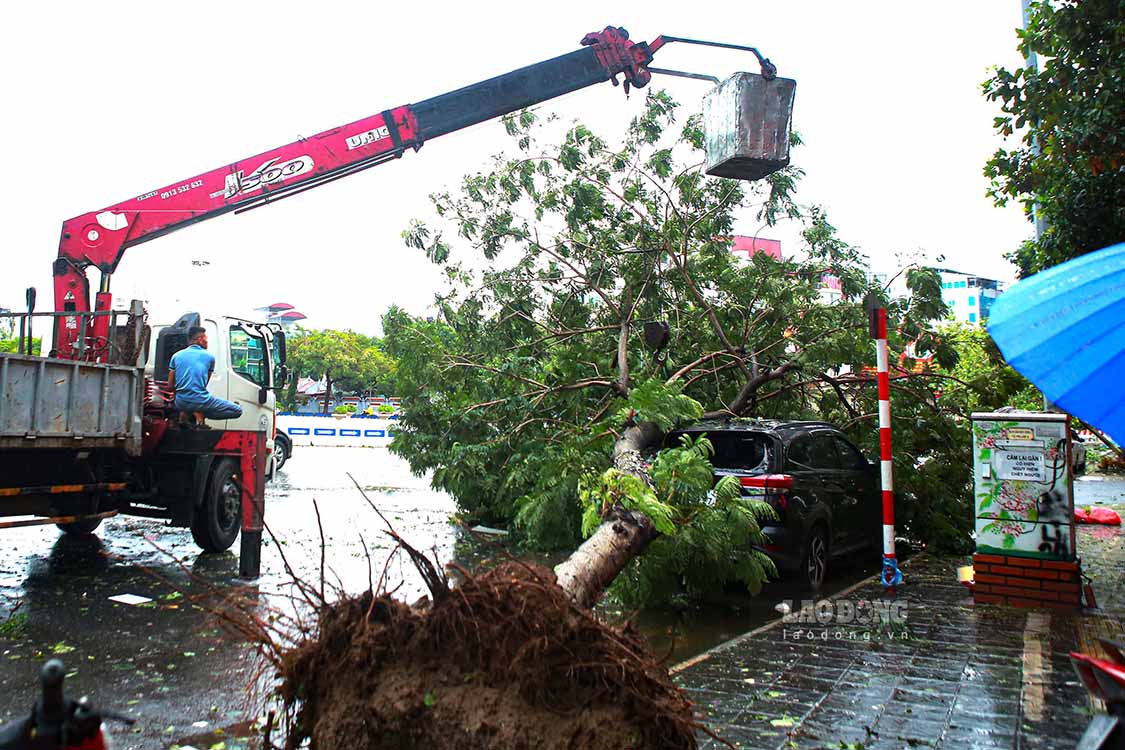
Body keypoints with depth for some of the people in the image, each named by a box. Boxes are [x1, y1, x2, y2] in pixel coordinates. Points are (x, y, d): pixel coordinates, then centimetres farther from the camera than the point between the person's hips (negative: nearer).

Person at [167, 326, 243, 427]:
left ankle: (184, 413, 12)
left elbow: (170, 385, 14)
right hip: (201, 401, -5)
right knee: (237, 411, 3)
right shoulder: (209, 356, 5)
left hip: (181, 402, 5)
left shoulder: (176, 356, 12)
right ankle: (201, 414, -8)